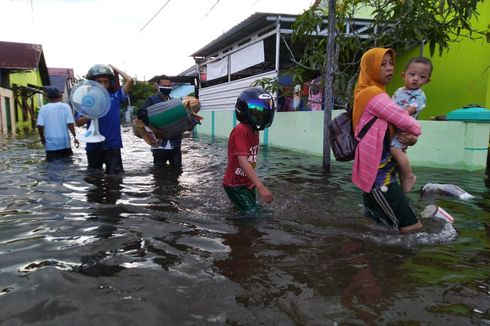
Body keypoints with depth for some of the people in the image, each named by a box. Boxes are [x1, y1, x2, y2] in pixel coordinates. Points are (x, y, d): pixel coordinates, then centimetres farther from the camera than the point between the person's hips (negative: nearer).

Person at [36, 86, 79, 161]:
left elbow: (40, 125, -6)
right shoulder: (65, 106, -4)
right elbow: (70, 124, -11)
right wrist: (74, 136, -3)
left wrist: (42, 138, 9)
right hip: (64, 142, 0)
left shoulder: (43, 108, -2)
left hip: (50, 144, 0)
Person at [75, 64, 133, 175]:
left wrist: (114, 69, 3)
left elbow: (130, 80, -8)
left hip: (112, 145, -1)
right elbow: (78, 122, -2)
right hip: (94, 146, 1)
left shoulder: (115, 96, 2)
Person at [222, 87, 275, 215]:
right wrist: (261, 187, -34)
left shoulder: (254, 131, 5)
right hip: (235, 185, -9)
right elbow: (243, 162, -30)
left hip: (248, 183, 9)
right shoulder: (240, 131, -23)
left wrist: (254, 183, 15)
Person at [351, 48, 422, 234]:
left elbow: (389, 128, 12)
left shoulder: (377, 94, 18)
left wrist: (410, 137, -9)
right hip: (378, 173, -10)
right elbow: (404, 120, -16)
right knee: (411, 226, -8)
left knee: (378, 218, 17)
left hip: (379, 169, 10)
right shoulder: (373, 94, -14)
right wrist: (416, 131, 6)